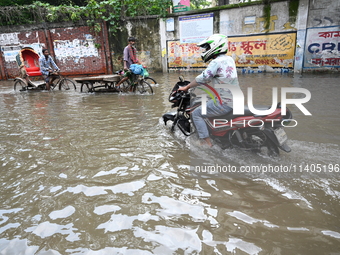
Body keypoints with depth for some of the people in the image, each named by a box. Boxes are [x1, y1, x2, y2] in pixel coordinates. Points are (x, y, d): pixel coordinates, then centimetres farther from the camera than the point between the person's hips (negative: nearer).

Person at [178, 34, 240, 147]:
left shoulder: (216, 62, -16)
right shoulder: (230, 59, 13)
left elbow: (202, 78, -18)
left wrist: (186, 87, -5)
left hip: (225, 102, -10)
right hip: (235, 99, 10)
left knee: (196, 113, -3)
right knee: (205, 103, 31)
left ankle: (207, 143, -4)